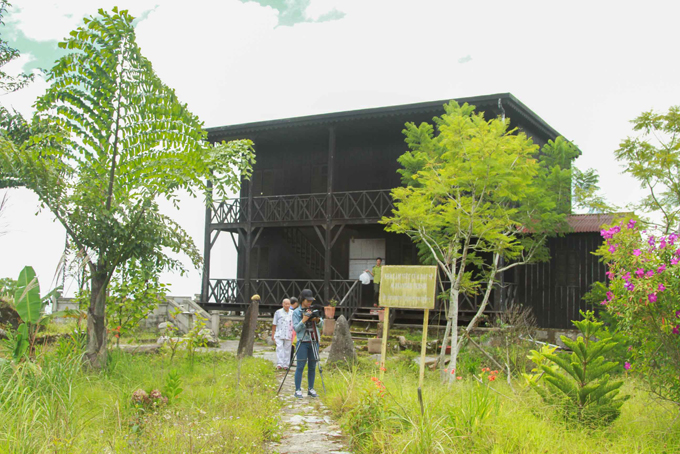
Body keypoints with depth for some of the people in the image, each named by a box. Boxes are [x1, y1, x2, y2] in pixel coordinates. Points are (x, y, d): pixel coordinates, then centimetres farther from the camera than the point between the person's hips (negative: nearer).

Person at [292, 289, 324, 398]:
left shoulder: (313, 310, 11)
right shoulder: (296, 312, -1)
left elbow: (321, 325, 9)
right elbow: (296, 328, -8)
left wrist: (318, 320, -12)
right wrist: (303, 320, -21)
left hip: (314, 342, 4)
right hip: (303, 342, -4)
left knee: (312, 366, 6)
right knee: (300, 366, -5)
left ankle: (311, 389, 13)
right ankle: (298, 390, 0)